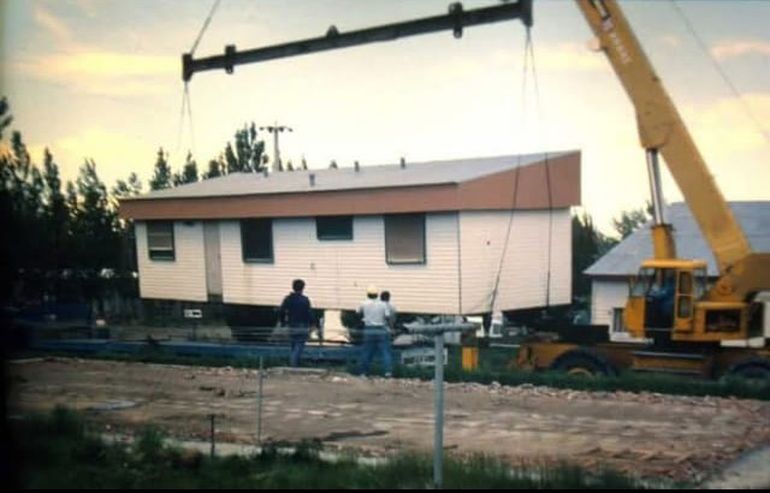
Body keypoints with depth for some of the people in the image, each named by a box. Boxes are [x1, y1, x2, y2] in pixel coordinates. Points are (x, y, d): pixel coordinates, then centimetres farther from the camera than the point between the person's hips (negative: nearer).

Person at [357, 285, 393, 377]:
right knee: (385, 351, 0)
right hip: (381, 330, -1)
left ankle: (363, 371, 16)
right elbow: (387, 316, -7)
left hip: (369, 331, 2)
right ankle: (388, 371, -9)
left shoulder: (364, 304, 0)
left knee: (367, 352, 11)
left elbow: (358, 312, 15)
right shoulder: (383, 304, -3)